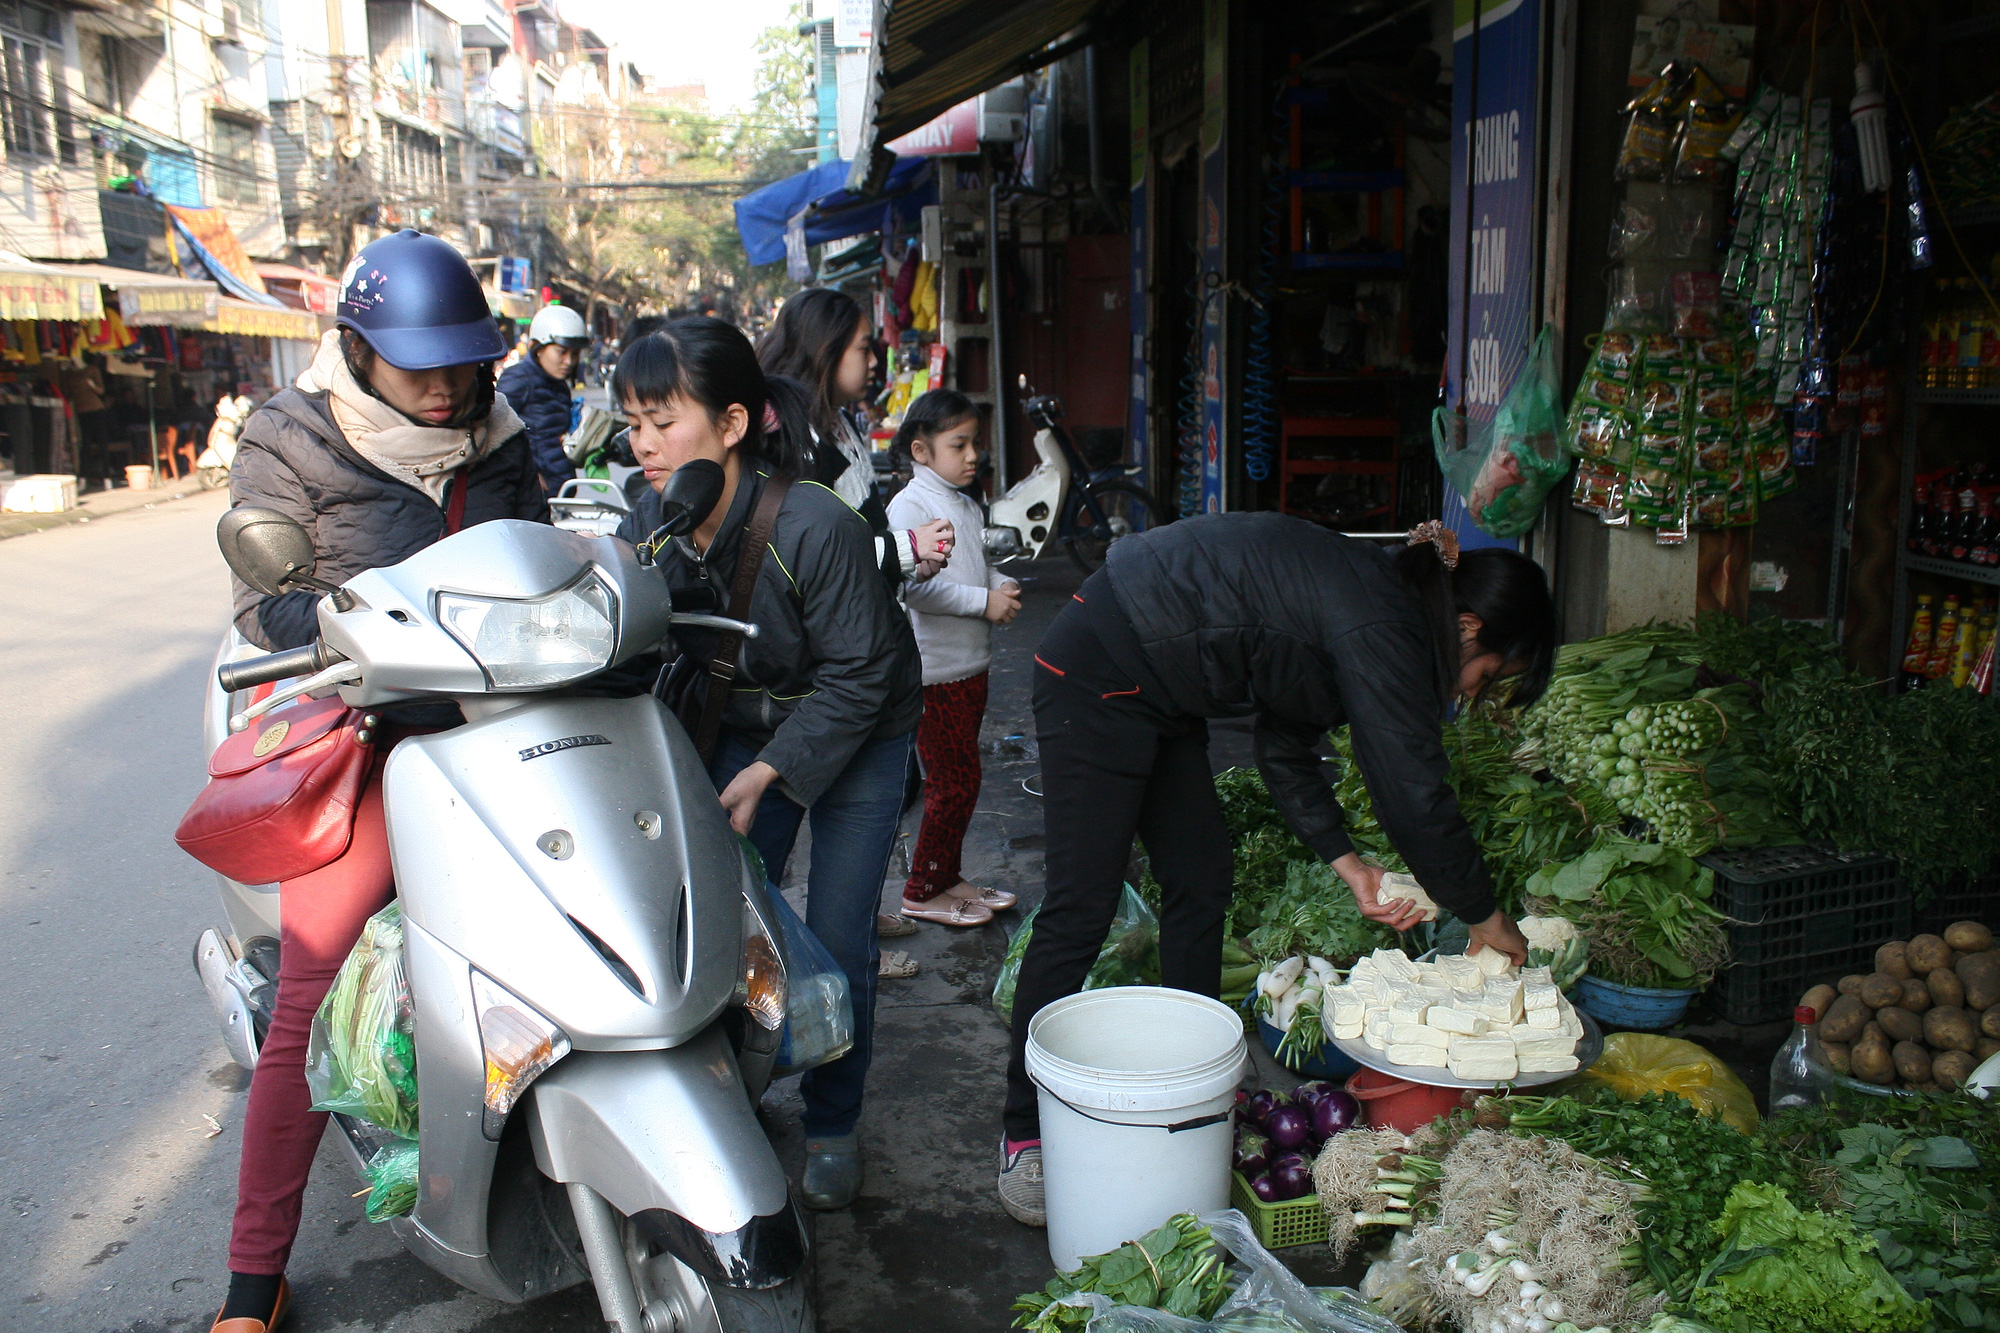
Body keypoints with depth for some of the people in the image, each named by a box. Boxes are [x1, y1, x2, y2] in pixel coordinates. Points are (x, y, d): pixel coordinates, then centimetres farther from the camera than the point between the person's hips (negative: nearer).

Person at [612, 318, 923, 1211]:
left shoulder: (817, 528, -31)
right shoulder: (651, 520, -14)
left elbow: (858, 676, -23)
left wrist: (769, 771, -27)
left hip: (856, 737, -4)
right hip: (744, 731, 5)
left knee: (835, 943, -2)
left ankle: (832, 1126, 21)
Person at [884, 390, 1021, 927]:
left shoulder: (968, 506, 13)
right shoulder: (910, 505, -14)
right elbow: (912, 585, -24)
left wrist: (1004, 585, 3)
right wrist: (984, 601, -21)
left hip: (971, 665, 9)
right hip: (933, 670, -9)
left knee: (958, 782, 16)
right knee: (955, 783, -3)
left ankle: (947, 878, 29)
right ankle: (923, 892, 11)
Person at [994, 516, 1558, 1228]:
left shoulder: (1377, 595, 10)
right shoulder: (1384, 631, -20)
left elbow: (1286, 747, 14)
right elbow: (1416, 797, -19)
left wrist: (1347, 863, 8)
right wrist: (1488, 919, -5)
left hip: (1154, 689, 11)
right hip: (1099, 680, -11)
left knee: (1201, 882, 12)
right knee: (1081, 909, -6)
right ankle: (1027, 1134, 5)